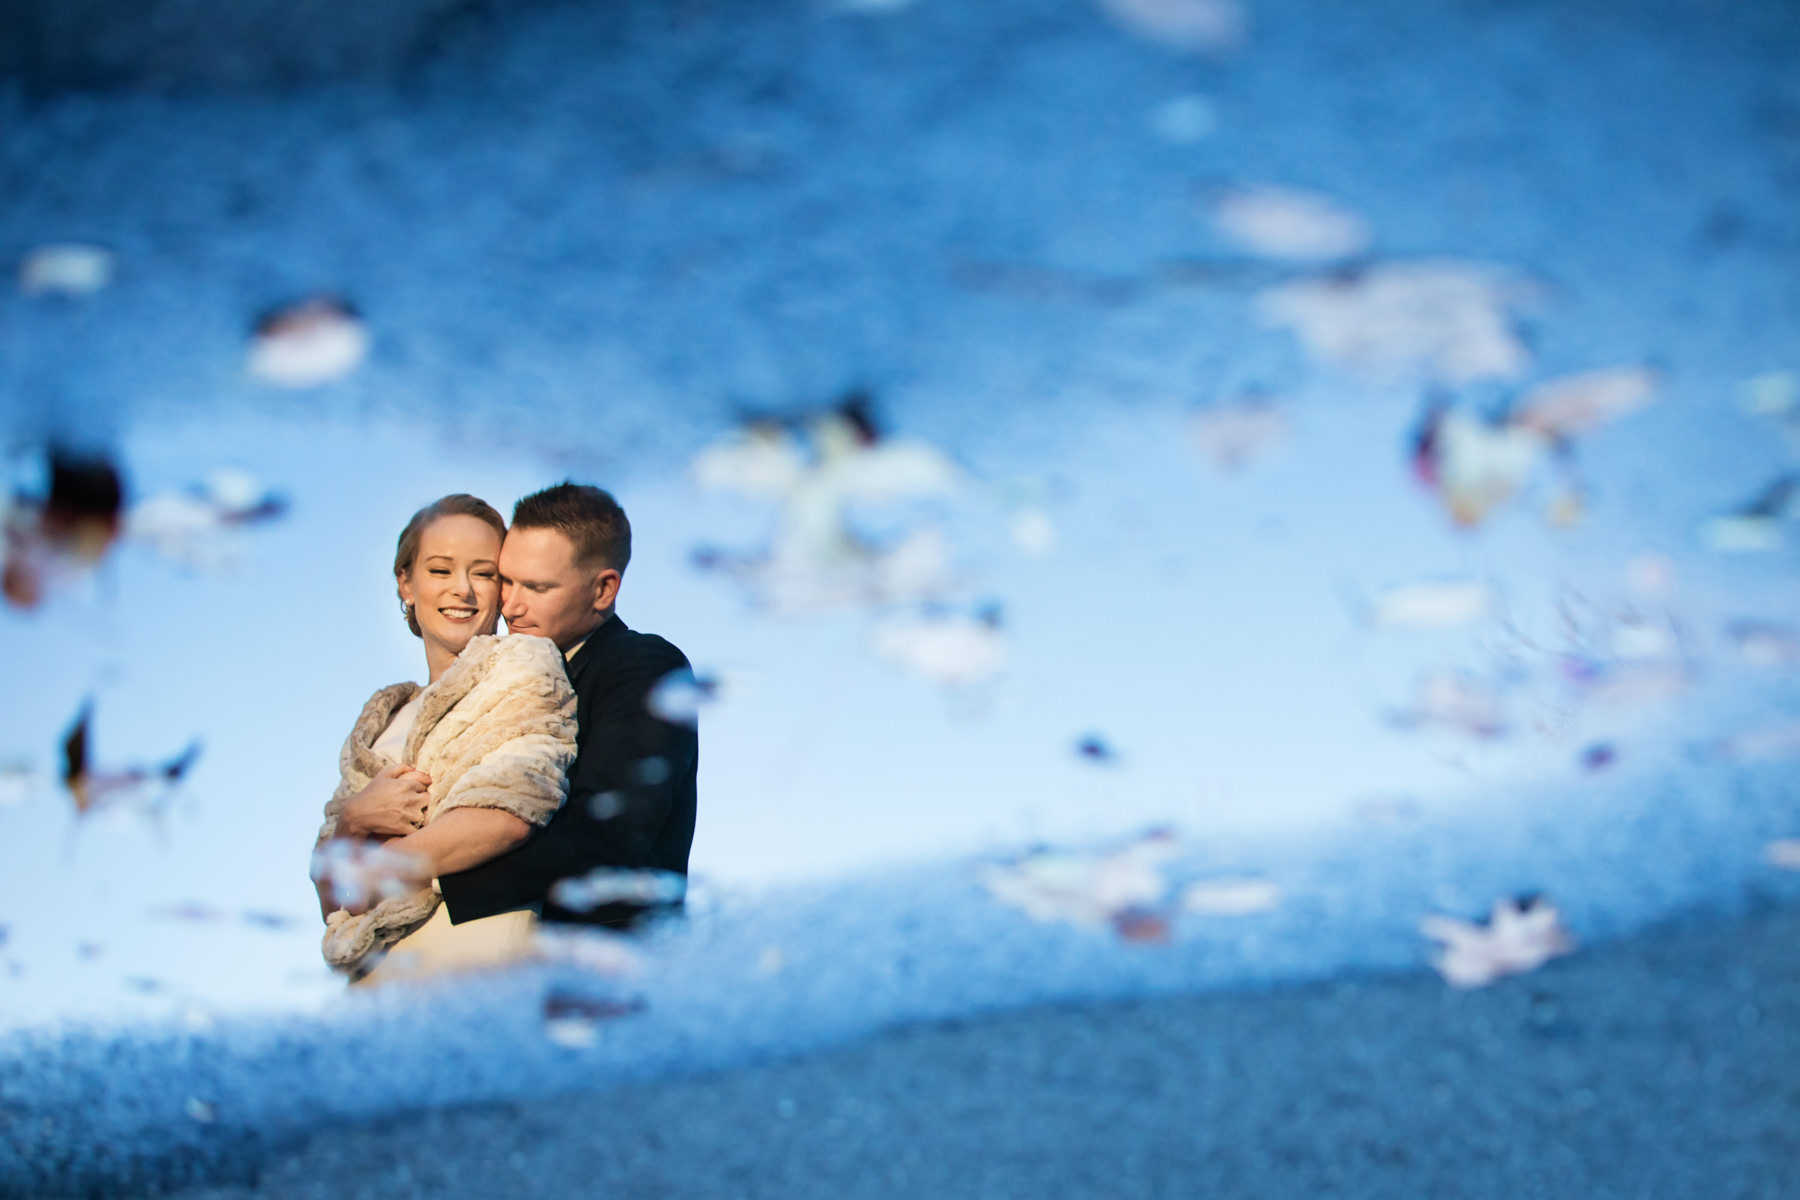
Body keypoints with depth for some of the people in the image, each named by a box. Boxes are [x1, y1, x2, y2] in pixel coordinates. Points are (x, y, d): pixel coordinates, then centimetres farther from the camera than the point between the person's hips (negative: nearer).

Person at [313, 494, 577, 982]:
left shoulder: (522, 664, 7)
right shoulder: (383, 718, 25)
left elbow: (507, 814, -10)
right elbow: (330, 898, 19)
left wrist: (367, 873, 0)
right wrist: (352, 819, -3)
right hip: (376, 973, 6)